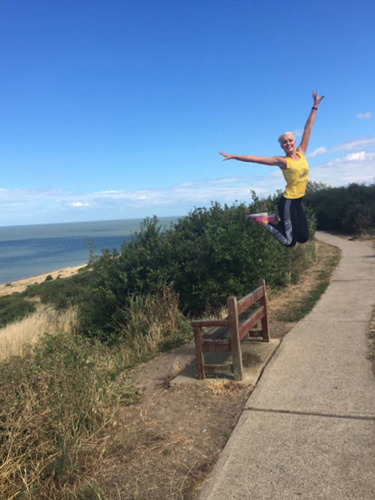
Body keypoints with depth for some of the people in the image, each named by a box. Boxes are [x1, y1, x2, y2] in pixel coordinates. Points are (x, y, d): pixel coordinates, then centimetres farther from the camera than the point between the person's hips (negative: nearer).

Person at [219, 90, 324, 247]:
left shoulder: (301, 153, 5)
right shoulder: (282, 161, -11)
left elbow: (308, 128, 8)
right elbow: (255, 158, -13)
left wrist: (315, 106, 13)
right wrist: (234, 156, -15)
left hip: (297, 202, 7)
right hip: (288, 202, -7)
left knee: (303, 238, 12)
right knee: (289, 242, -5)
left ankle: (273, 219, 23)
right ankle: (263, 221, 11)